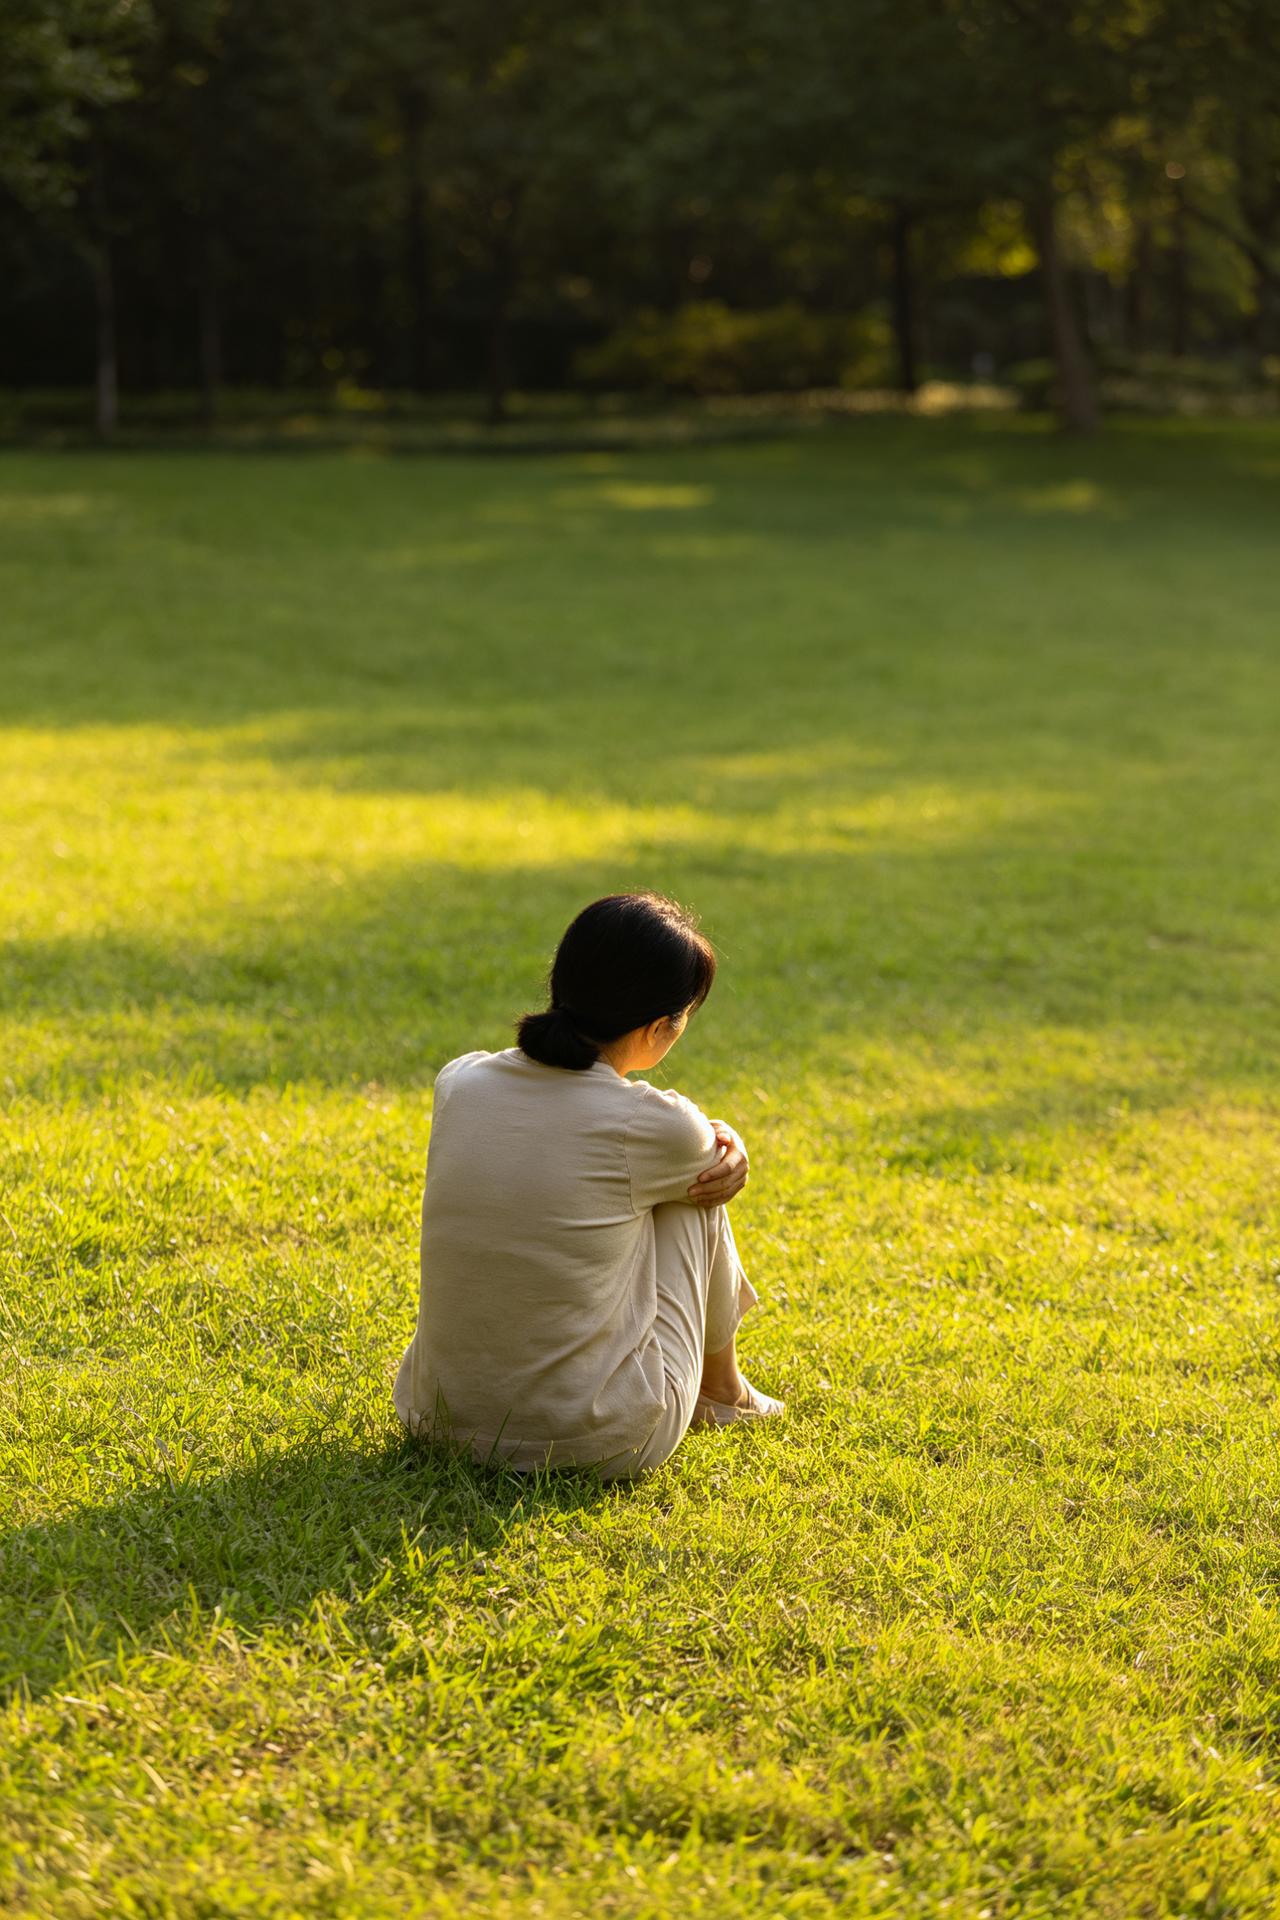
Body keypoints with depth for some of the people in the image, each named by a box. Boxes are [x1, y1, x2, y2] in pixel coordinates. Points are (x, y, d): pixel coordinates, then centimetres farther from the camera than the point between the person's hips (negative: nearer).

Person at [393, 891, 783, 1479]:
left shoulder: (457, 1083, -3)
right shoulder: (658, 1129, -16)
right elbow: (720, 1159, 9)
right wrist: (725, 1144, 28)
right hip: (601, 1444, -5)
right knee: (696, 1190, 13)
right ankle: (721, 1390, 35)